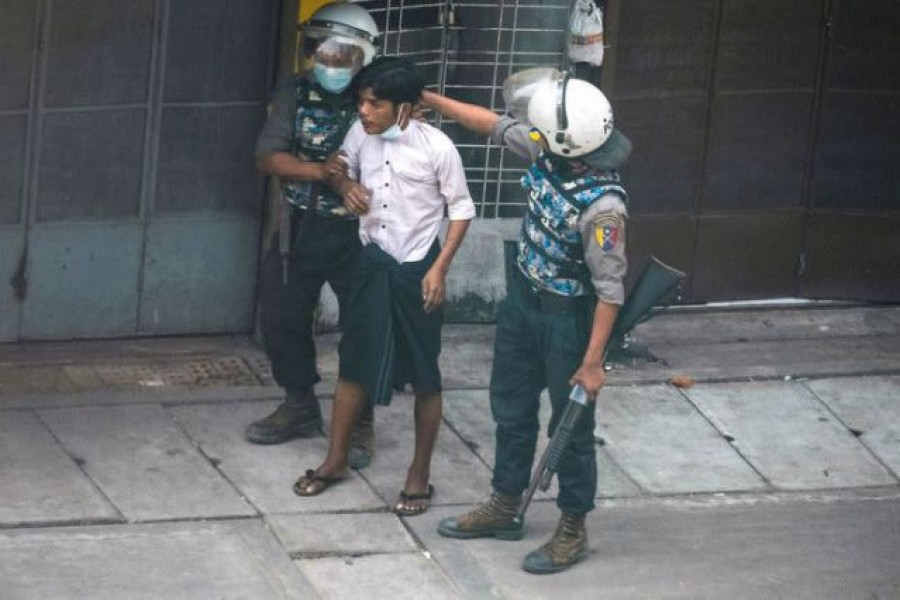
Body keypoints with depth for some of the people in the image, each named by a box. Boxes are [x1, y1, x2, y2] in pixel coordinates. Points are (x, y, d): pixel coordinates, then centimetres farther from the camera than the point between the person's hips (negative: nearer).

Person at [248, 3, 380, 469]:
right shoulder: (295, 95, -2)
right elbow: (268, 158, -8)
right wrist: (320, 171, -23)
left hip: (358, 234, -4)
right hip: (300, 229, 4)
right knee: (281, 318, 12)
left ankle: (359, 423, 16)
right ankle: (300, 406, 31)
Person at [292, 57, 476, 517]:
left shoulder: (436, 147, -17)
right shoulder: (360, 134, -5)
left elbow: (461, 209, -8)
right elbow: (343, 170, 16)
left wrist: (439, 269, -14)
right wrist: (347, 187, -9)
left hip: (417, 268, -4)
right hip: (372, 263, 4)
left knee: (424, 375, 5)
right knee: (355, 364, 13)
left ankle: (420, 472, 18)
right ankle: (336, 459, 27)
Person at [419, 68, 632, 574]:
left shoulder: (603, 205, -33)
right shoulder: (548, 153, -13)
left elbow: (610, 289, -26)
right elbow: (493, 125, 6)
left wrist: (593, 361, -22)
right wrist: (431, 100, 11)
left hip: (568, 318, -8)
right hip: (523, 299, 8)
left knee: (571, 425, 9)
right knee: (511, 408, 22)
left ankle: (574, 531, 25)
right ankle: (505, 506, 40)